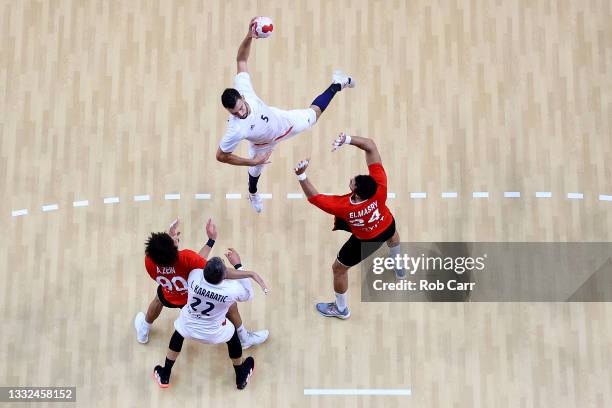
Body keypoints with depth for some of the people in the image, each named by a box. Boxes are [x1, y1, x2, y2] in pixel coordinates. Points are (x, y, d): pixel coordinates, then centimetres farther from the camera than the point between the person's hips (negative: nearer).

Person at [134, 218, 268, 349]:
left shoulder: (149, 261, -32)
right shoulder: (186, 257, -46)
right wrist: (250, 274, -41)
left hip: (169, 300, 3)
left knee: (159, 296, 38)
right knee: (230, 305, 21)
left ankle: (143, 332, 61)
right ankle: (245, 338, 44)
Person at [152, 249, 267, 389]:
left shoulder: (195, 276, -32)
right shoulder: (232, 289, -35)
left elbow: (197, 263, -5)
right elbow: (249, 294, -10)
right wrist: (238, 265, -11)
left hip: (188, 327, 2)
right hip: (213, 334, -1)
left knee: (178, 333, 37)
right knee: (233, 337, 31)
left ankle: (165, 376, 49)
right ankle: (241, 377, 51)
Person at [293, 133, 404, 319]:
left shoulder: (344, 207, -44)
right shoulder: (380, 185, -40)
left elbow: (313, 197, -31)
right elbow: (370, 146, -40)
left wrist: (301, 175, -37)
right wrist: (348, 140, -51)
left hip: (366, 241, -4)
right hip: (388, 225, 4)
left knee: (338, 268, 20)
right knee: (393, 235, 43)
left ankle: (341, 309, 44)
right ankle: (399, 269, 72)